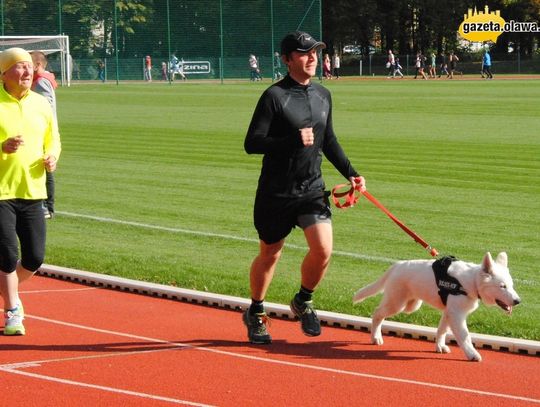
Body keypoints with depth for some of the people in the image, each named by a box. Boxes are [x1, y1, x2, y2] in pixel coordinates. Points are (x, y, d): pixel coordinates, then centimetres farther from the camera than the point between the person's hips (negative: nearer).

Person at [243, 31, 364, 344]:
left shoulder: (323, 95, 8)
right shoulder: (275, 96, -12)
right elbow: (252, 143, -16)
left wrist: (350, 173, 14)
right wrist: (293, 140, -26)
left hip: (312, 188, 4)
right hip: (276, 192, -4)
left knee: (323, 249, -12)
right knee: (270, 254, 9)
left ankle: (304, 302, 15)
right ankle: (255, 313, 32)